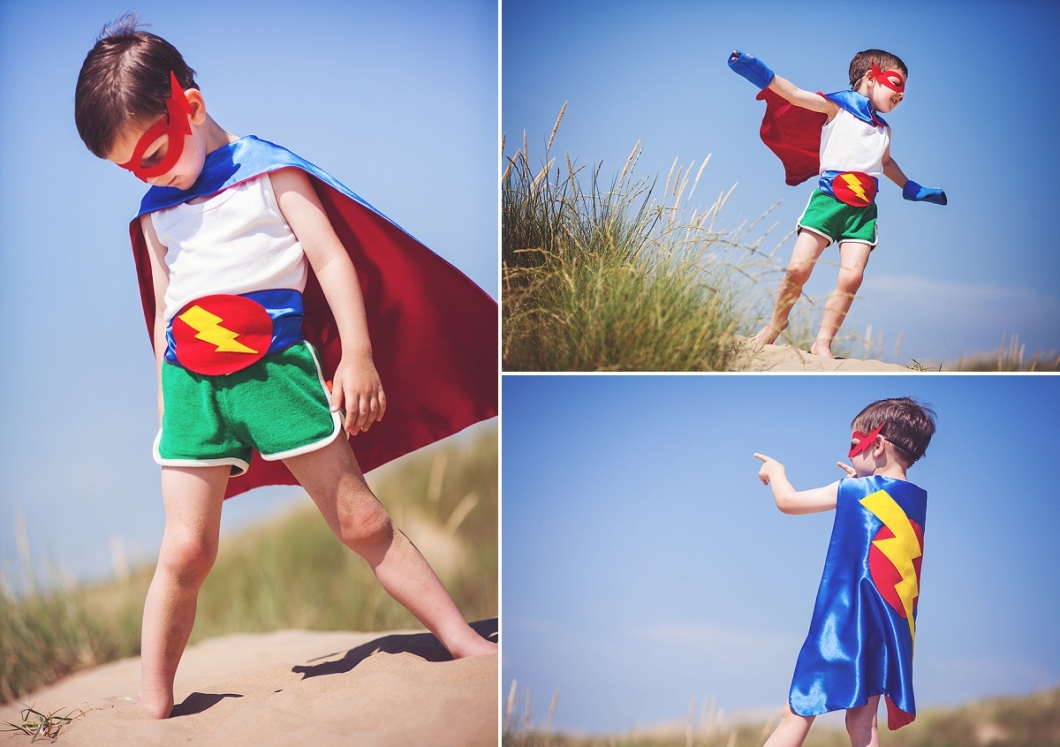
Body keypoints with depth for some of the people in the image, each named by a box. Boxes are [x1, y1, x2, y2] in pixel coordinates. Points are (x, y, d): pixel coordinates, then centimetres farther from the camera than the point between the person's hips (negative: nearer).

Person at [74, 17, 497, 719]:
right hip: (192, 384, 3)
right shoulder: (155, 210, 15)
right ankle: (154, 706, 8)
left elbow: (331, 258, -2)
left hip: (276, 367, -3)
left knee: (362, 520, 0)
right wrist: (165, 390, 21)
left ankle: (464, 641, 7)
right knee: (185, 550, -3)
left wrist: (357, 354, -9)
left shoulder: (270, 170, 1)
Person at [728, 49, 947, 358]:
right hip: (828, 199, -4)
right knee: (798, 268, -11)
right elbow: (795, 95, -8)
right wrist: (761, 73, -21)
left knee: (851, 276, -13)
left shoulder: (884, 130, 21)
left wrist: (912, 189, 46)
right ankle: (775, 324, 13)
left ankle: (822, 343, -3)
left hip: (862, 210, 4)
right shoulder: (838, 107, 4)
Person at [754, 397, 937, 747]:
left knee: (796, 715, -1)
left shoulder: (855, 491, -10)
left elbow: (788, 501, -2)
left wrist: (775, 470, 17)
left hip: (843, 625, -6)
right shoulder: (919, 500, 6)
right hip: (890, 628, 6)